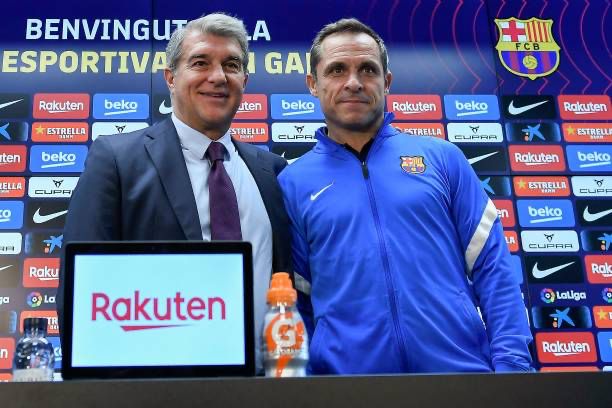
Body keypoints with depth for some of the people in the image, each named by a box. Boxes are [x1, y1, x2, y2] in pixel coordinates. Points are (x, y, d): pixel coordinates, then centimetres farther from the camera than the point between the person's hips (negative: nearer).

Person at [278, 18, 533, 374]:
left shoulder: (442, 157, 5)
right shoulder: (293, 183, 4)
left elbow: (493, 270, 2)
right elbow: (296, 300, 8)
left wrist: (512, 364, -7)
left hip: (463, 368, 1)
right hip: (347, 372, 0)